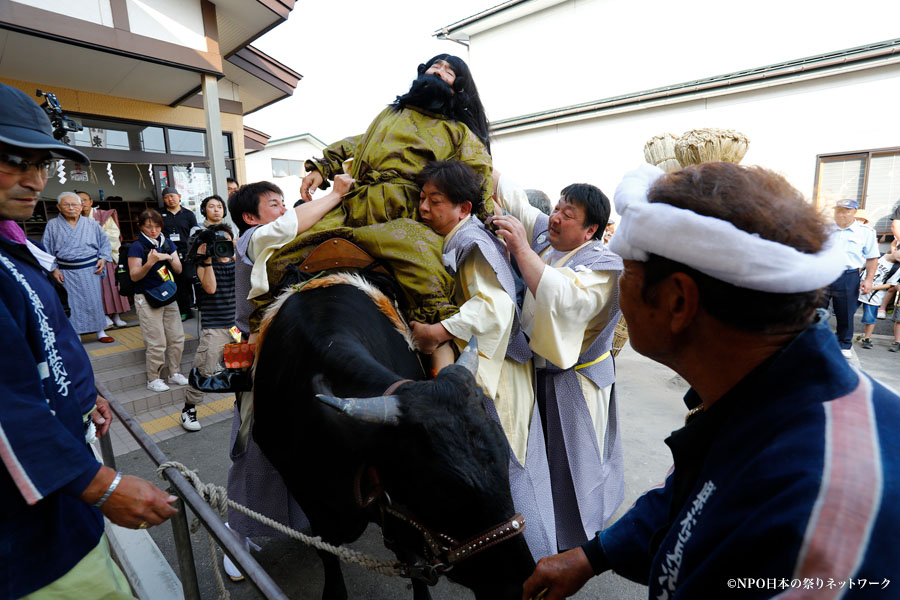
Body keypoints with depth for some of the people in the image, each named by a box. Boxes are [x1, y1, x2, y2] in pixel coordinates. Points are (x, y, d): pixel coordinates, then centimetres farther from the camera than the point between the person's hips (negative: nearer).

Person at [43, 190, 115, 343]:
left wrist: (103, 259, -2)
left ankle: (100, 331, 15)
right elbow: (47, 250, 4)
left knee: (95, 300, 4)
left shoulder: (91, 224, 5)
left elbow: (104, 242, 11)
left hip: (90, 270, 1)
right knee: (72, 303, 4)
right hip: (67, 272, 0)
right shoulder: (52, 225, 2)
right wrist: (53, 269, -3)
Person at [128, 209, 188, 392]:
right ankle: (153, 379, 15)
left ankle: (175, 373, 25)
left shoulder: (167, 243, 8)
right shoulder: (137, 246, -7)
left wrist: (169, 258, -12)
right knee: (157, 343, -2)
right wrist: (149, 263, -25)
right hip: (147, 299, -5)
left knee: (177, 338, 9)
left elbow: (179, 269, 7)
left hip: (168, 296, 5)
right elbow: (134, 276, -10)